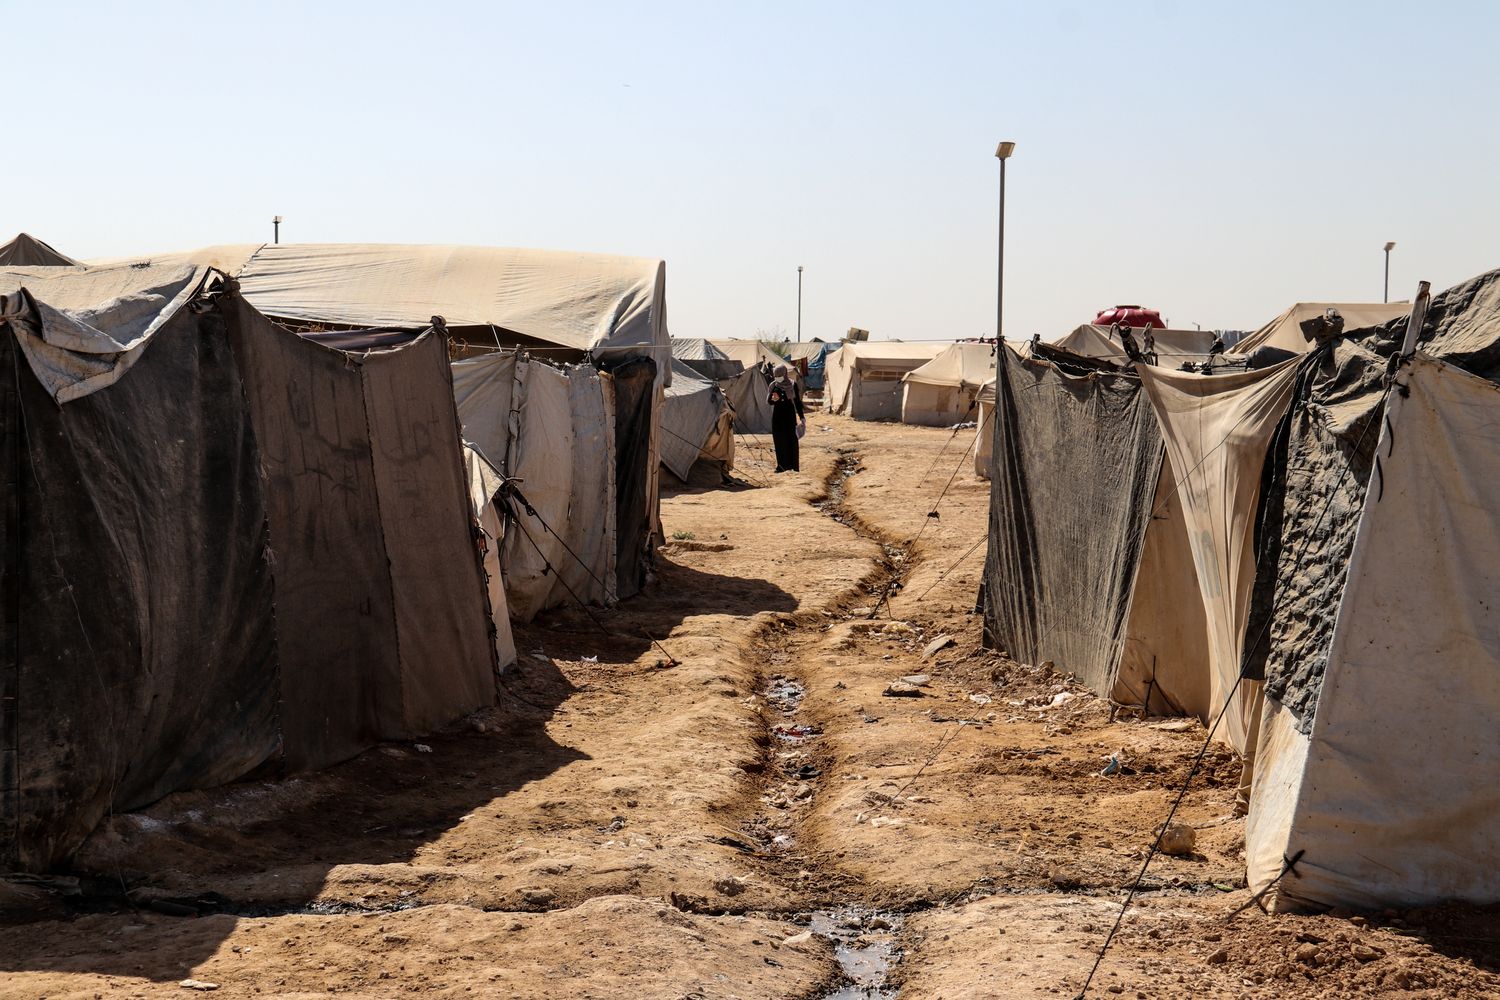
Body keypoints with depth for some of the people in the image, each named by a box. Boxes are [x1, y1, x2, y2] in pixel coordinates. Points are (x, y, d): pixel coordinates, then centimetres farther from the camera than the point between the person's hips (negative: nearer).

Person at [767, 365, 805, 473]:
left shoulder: (793, 385, -4)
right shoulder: (773, 385, 1)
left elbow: (797, 401, 1)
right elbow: (768, 401, 3)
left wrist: (802, 417, 0)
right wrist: (773, 399, -21)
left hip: (789, 414, -2)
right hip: (777, 415, 2)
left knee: (791, 439, -3)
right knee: (779, 440, 3)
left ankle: (793, 465, 2)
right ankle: (781, 465, 10)